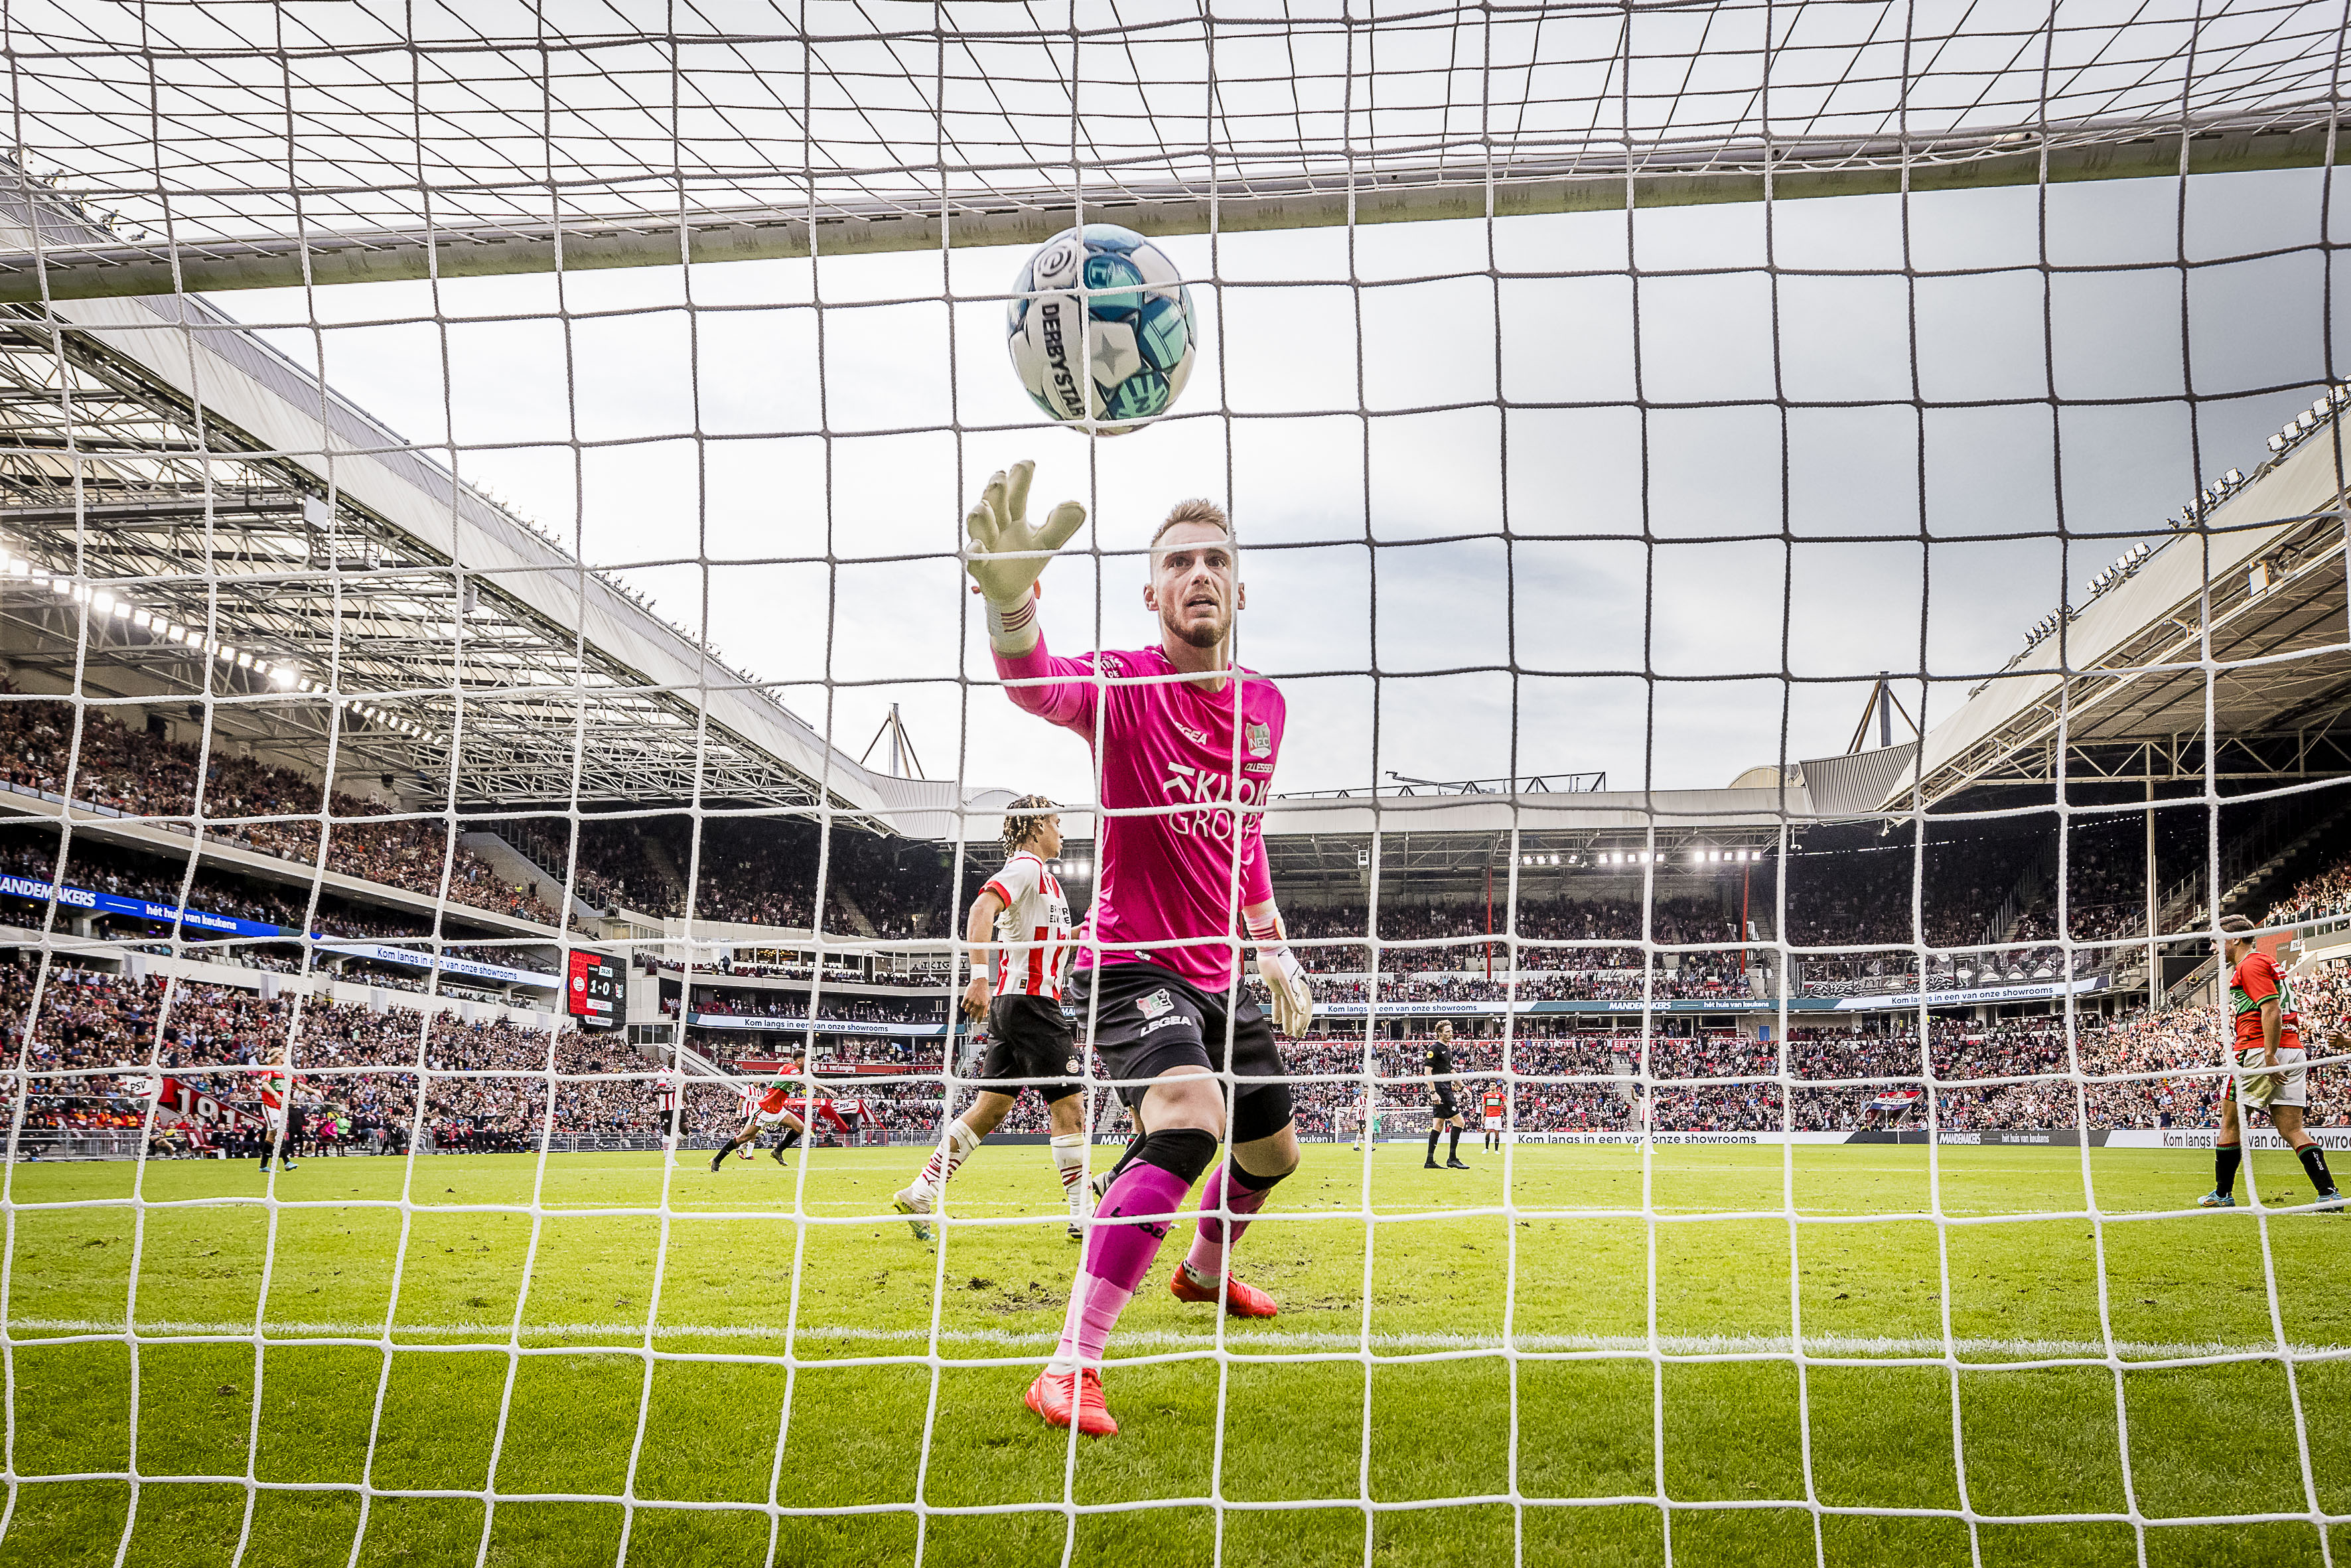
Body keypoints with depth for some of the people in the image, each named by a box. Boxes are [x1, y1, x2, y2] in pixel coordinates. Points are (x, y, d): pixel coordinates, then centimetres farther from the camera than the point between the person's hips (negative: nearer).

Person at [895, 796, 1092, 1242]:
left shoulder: (1036, 874, 22)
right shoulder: (1028, 866, -8)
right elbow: (982, 909, -25)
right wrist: (980, 978, -33)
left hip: (1012, 1001, 10)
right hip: (1032, 1000, -10)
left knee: (992, 1105, 7)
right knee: (1068, 1103, -6)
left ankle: (920, 1193, 7)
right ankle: (1083, 1217, -3)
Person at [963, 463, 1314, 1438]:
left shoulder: (1264, 706, 4)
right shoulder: (1125, 687, -16)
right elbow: (1039, 687, -42)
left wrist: (1277, 957, 19)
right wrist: (1012, 599, -63)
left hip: (1220, 976, 7)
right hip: (1132, 965, -7)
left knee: (1273, 1151, 22)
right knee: (1187, 1123, -33)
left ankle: (1205, 1272, 55)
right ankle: (1071, 1367, -28)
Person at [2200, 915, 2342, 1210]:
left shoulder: (2250, 965, -8)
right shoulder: (2266, 962, 23)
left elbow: (2272, 1010, -18)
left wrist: (2270, 1056, -21)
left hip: (2260, 1050, -9)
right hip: (2293, 1050, 9)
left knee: (2230, 1120, 3)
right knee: (2291, 1128, 5)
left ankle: (2222, 1195, 10)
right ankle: (2329, 1193, -8)